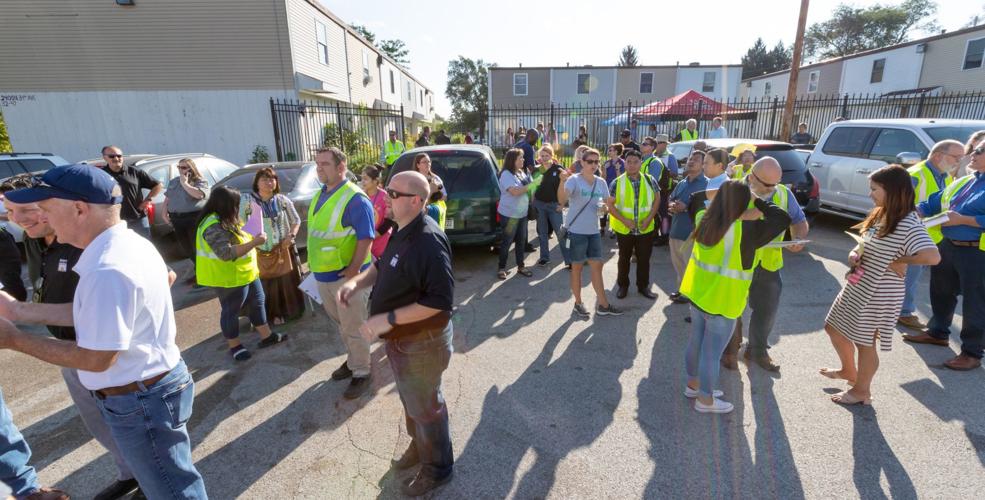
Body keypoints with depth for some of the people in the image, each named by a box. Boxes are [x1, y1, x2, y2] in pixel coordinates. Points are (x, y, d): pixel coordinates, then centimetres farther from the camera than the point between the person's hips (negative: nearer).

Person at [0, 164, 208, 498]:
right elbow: (95, 313, 12)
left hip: (139, 401, -9)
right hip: (151, 388, 10)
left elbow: (97, 359, -23)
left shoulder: (108, 270, -30)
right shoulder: (126, 244, 3)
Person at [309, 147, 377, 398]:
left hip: (346, 274, -8)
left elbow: (366, 237, -21)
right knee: (342, 324, 22)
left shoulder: (355, 198, -18)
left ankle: (362, 373, 20)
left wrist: (354, 269, -24)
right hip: (323, 274, 9)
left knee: (353, 327, 4)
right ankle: (354, 359, 41)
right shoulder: (320, 195, 10)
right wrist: (314, 263, 17)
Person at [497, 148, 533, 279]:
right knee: (507, 241, 1)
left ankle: (520, 266, 25)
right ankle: (502, 268, 13)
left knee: (521, 240, 13)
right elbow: (515, 191, -26)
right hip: (509, 214, -7)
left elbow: (527, 189, 20)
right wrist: (532, 184, -21)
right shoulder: (506, 174, -15)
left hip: (522, 213, 8)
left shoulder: (521, 173, 9)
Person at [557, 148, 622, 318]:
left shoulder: (601, 182, 6)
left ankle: (603, 305, 19)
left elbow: (607, 203, 16)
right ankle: (578, 304, 20)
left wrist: (604, 208, -8)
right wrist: (562, 182, -48)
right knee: (577, 268, 6)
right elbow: (562, 200, -30)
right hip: (576, 231, -6)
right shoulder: (574, 180, -13)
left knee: (597, 266, 10)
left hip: (594, 232, 6)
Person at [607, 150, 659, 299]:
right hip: (624, 229, -1)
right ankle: (623, 285, 28)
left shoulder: (650, 180, 0)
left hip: (646, 229, 2)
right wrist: (624, 220, -15)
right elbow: (610, 205, -5)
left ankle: (643, 286, 27)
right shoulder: (617, 182, -6)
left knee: (644, 259, 11)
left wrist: (649, 218, -7)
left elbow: (657, 200, 7)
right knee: (624, 259, 12)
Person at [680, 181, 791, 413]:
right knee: (712, 352, 8)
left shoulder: (705, 221, -4)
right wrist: (757, 200, -5)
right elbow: (783, 219, -12)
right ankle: (705, 400, 25)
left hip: (698, 294, 7)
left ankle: (693, 385, 40)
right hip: (721, 302, -7)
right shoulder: (745, 231, -21)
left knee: (696, 343, 22)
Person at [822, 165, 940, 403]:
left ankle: (861, 391, 28)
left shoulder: (908, 223, -21)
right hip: (857, 288, 9)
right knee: (834, 328, 20)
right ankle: (849, 371, 42)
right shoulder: (881, 215, 6)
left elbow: (933, 256, -34)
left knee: (865, 343, 7)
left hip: (878, 294, -9)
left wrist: (898, 261, -20)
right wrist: (854, 253, -3)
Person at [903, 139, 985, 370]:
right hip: (947, 246, 8)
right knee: (941, 293, 20)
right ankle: (937, 332, 38)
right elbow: (932, 204, 15)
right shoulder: (961, 182, 12)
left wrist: (962, 219, -23)